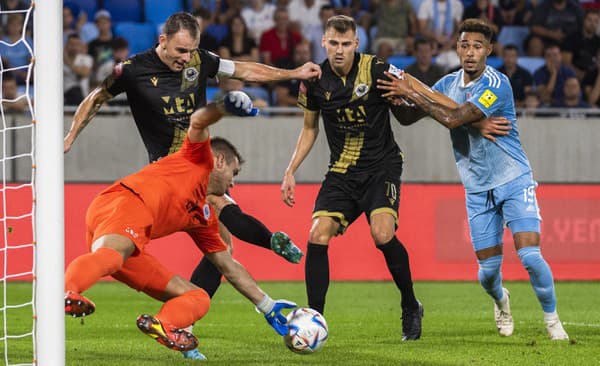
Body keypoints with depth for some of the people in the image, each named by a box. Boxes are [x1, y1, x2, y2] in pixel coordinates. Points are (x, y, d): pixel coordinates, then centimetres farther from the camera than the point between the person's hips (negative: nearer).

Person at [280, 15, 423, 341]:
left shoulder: (377, 70, -13)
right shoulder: (314, 80, -2)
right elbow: (309, 129, 14)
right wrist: (290, 171, 8)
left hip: (381, 166, -3)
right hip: (341, 171, 4)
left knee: (382, 234, -24)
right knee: (317, 236, -14)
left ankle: (411, 307, -1)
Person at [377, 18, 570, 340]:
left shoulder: (496, 84, -18)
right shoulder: (449, 83, 3)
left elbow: (454, 118, -27)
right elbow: (408, 118, 6)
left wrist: (412, 94, -24)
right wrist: (398, 95, -16)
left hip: (514, 182, -5)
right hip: (478, 190, 5)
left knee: (530, 256, -17)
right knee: (488, 268, 2)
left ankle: (552, 319, 4)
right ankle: (500, 301, 37)